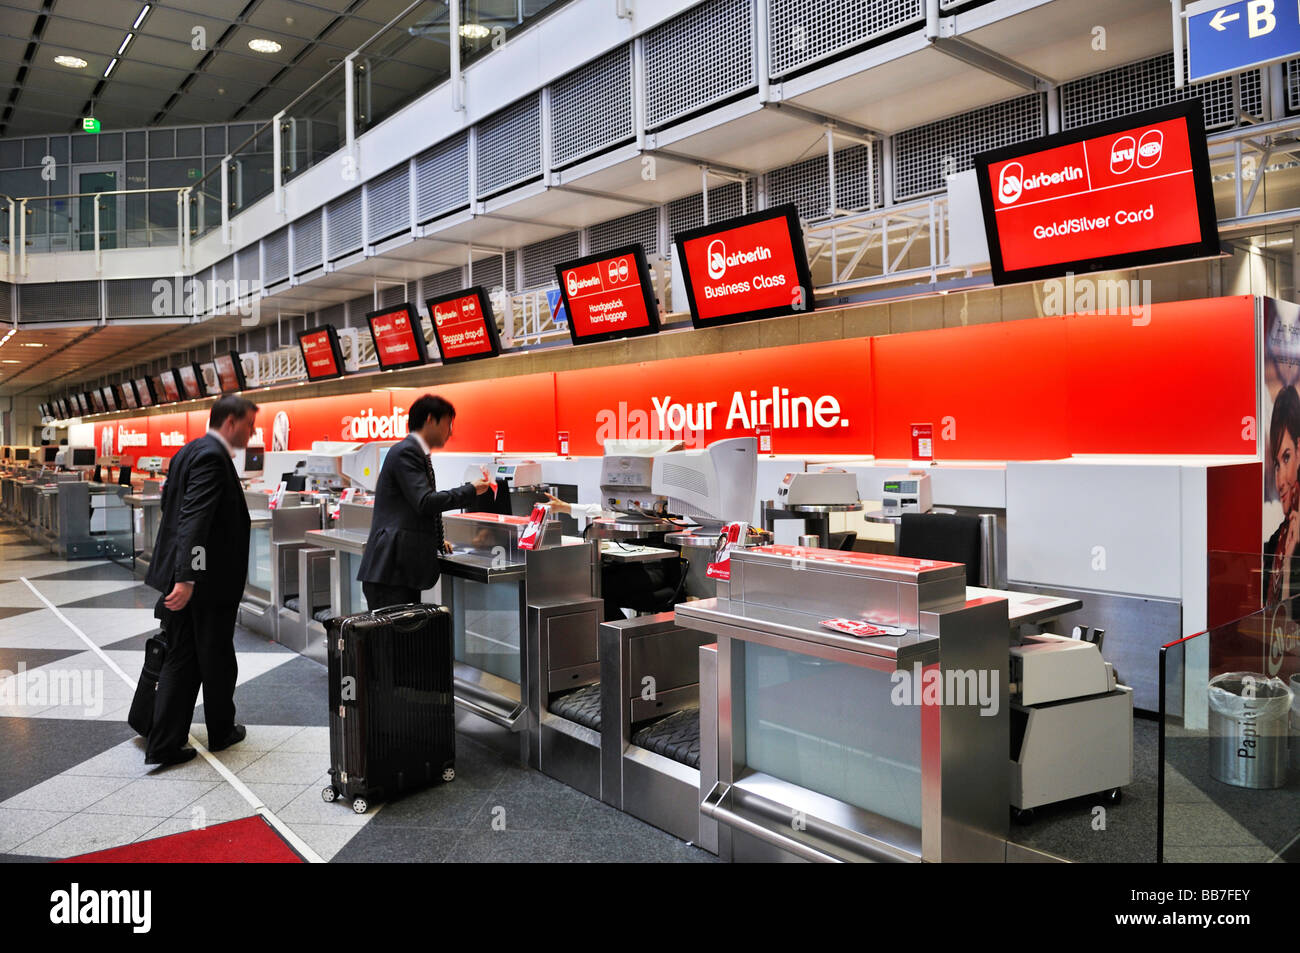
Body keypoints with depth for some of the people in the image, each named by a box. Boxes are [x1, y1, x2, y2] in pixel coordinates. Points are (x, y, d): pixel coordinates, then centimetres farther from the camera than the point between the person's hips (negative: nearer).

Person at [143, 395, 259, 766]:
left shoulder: (187, 452, 13)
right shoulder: (212, 457, -18)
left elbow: (169, 505, 22)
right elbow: (195, 519, -28)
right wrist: (186, 578, -33)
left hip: (180, 574, 9)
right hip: (208, 579, -9)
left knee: (180, 659, 12)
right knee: (217, 659, 9)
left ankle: (163, 745, 14)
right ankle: (221, 732, 26)